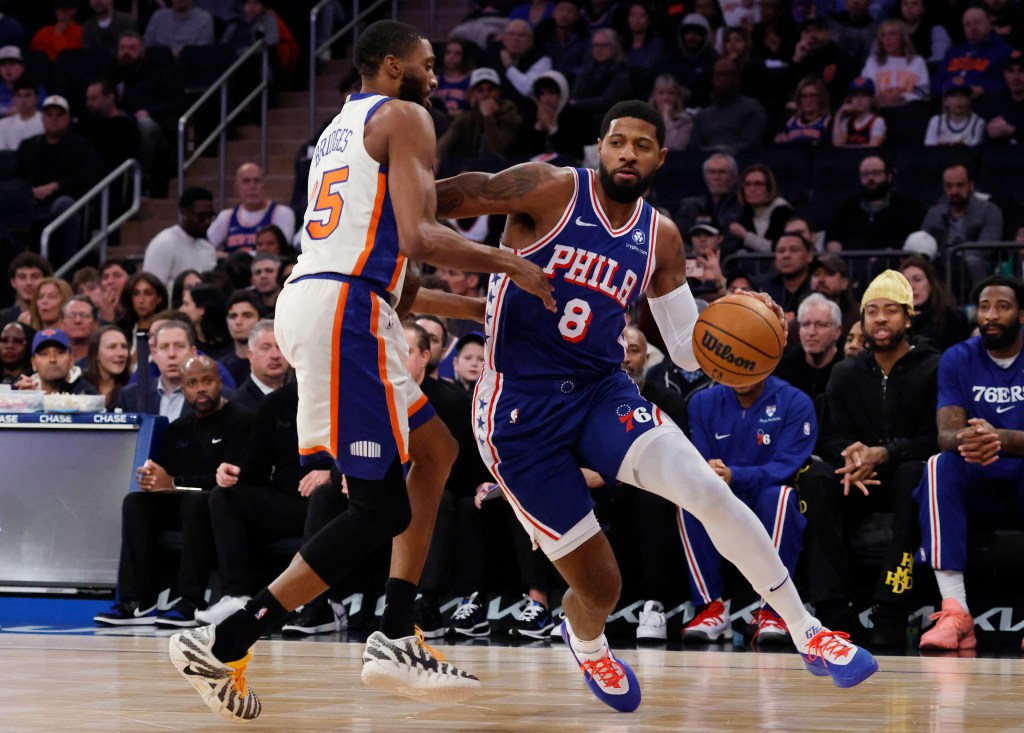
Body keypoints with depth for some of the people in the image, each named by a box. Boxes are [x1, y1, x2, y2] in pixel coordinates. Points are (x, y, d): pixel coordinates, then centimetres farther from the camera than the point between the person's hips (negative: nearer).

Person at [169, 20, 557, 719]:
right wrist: (509, 263, -4)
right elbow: (417, 236, -16)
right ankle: (221, 646, -14)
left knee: (433, 451, 20)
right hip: (345, 308, -10)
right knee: (382, 508, -9)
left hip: (311, 295, 10)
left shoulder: (342, 126, 27)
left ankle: (395, 642, 13)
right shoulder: (404, 117, -2)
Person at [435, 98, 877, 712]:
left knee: (706, 489, -24)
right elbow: (433, 201, -9)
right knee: (599, 588, -4)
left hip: (601, 390, 4)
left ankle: (810, 635, -11)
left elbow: (690, 351, 9)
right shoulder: (551, 190, -7)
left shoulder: (660, 239, 8)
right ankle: (585, 638, 36)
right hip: (520, 408, -4)